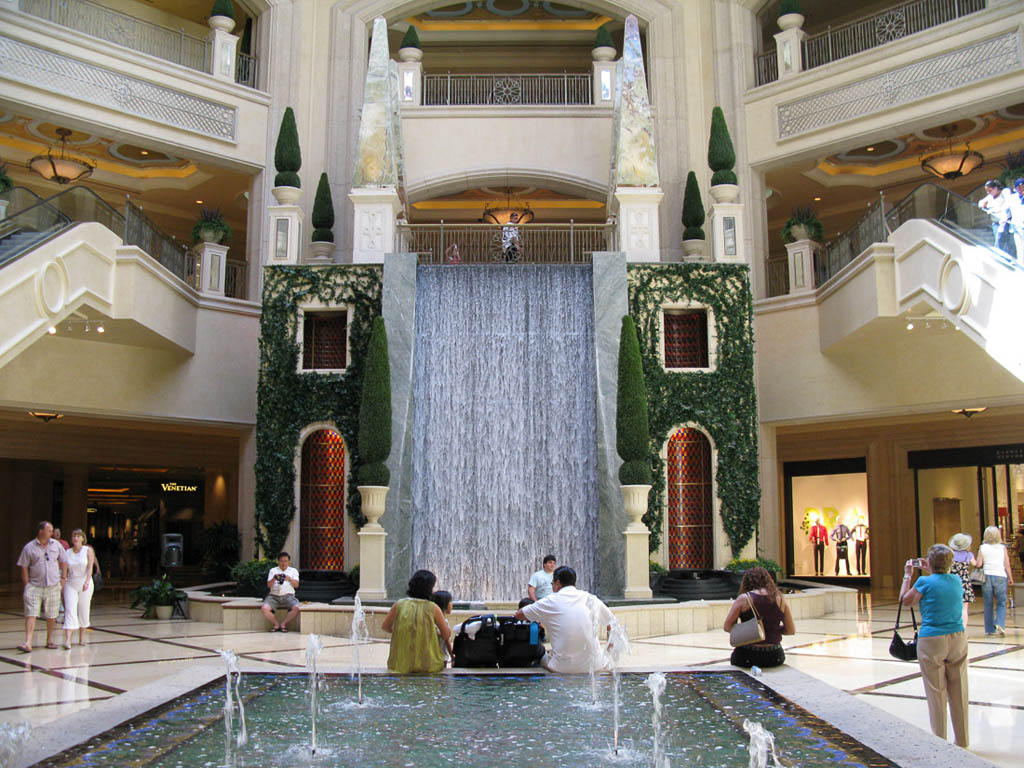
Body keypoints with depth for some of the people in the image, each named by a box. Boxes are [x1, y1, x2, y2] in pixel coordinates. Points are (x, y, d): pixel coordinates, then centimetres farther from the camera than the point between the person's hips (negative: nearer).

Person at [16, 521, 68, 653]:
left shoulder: (56, 545, 7)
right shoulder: (29, 547, -2)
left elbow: (63, 562, 16)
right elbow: (24, 567, -1)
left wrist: (63, 578, 10)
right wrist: (27, 585, -6)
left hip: (53, 586, 3)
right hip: (34, 587, -3)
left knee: (51, 616, 9)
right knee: (30, 615, -11)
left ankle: (50, 640, 22)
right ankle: (28, 643, -14)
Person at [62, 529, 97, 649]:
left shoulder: (88, 550, -1)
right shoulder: (67, 553, 5)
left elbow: (90, 568, -9)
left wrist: (87, 582, -22)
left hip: (85, 583, -1)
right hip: (70, 584, 1)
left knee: (84, 611, 7)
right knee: (70, 610, -10)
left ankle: (82, 638, 21)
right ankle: (67, 640, -17)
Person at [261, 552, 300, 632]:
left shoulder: (293, 571, 14)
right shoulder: (273, 570, 16)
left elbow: (296, 585, 0)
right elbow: (269, 585, 4)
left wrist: (290, 579, -20)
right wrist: (274, 578, -16)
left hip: (288, 596, 0)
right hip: (274, 596, 0)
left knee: (296, 608, -30)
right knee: (265, 608, -29)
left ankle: (283, 624, -9)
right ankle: (276, 625, -6)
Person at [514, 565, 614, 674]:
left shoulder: (552, 601, 0)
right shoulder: (590, 599, 6)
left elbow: (519, 615, 10)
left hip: (563, 667, -2)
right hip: (593, 666, 2)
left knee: (543, 658, 27)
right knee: (606, 658, 33)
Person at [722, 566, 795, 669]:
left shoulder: (744, 598, -7)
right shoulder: (780, 600, 1)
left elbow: (727, 627, -6)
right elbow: (791, 631, 5)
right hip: (775, 657, 4)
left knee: (734, 656, 27)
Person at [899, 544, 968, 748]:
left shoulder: (925, 582, -10)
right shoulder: (956, 580, 4)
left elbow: (905, 600, 6)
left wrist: (908, 576, 15)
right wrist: (929, 573, 33)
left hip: (932, 641, -5)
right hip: (958, 638, 5)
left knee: (937, 693, 3)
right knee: (959, 692, 11)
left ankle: (940, 743, 9)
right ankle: (962, 742, 19)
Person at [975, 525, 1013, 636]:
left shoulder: (982, 548, 1)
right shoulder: (1002, 548, 0)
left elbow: (979, 564, -4)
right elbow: (1007, 565, 0)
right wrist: (1010, 578, 10)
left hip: (986, 576, 1)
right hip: (1000, 576, -1)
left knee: (988, 604, 8)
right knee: (1001, 603, 7)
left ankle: (990, 629, 9)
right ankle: (1000, 623, -13)